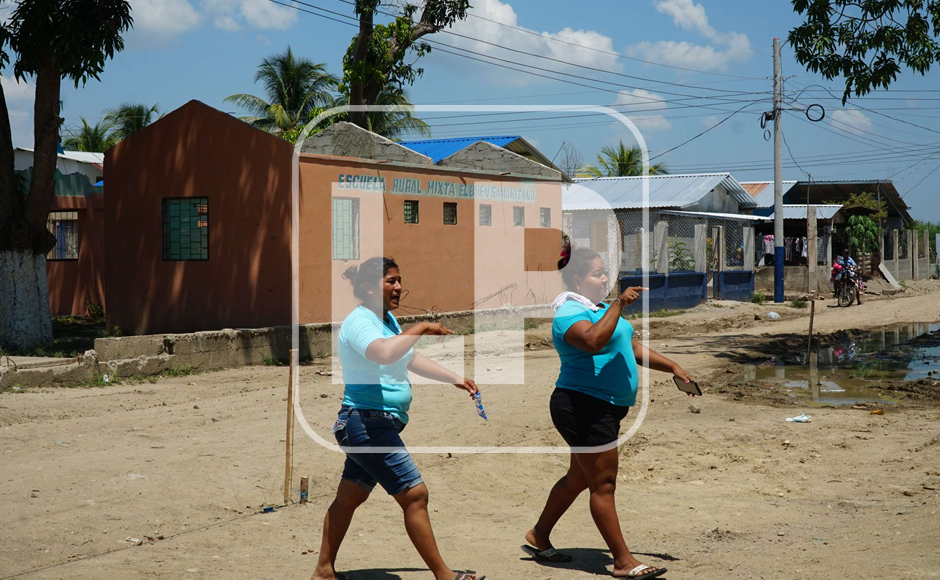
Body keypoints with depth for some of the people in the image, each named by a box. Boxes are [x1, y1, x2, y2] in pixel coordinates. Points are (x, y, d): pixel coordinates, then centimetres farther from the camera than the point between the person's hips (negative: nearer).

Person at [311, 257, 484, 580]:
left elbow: (411, 360, 29)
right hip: (367, 422, -10)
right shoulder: (360, 321, -16)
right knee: (415, 494, -8)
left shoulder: (387, 319, 15)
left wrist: (455, 380, 28)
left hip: (375, 427, 10)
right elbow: (384, 353, -37)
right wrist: (421, 329, -27)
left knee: (349, 498, 14)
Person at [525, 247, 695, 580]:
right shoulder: (569, 313, -15)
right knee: (603, 484, -7)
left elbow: (633, 347, 24)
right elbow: (594, 341, -36)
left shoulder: (601, 310, 18)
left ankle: (538, 537, 32)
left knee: (578, 478, 18)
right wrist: (619, 305, -31)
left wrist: (673, 368, 18)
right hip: (583, 407, -11)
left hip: (603, 411, 11)